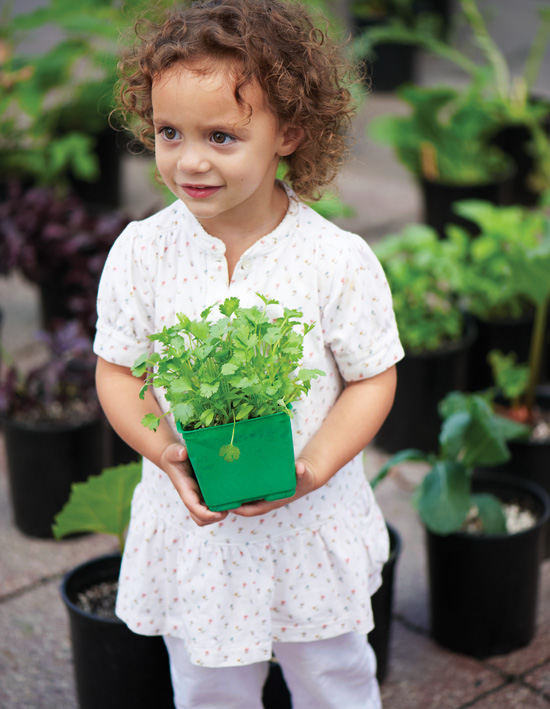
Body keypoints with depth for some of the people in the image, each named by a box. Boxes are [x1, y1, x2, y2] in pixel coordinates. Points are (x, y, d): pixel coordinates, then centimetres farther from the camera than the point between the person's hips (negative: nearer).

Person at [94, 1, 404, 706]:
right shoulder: (141, 251, -11)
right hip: (191, 522, 1)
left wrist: (310, 468, -22)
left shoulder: (338, 259, -17)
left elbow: (372, 380, -8)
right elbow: (118, 370, -3)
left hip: (312, 521, -1)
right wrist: (166, 454, -20)